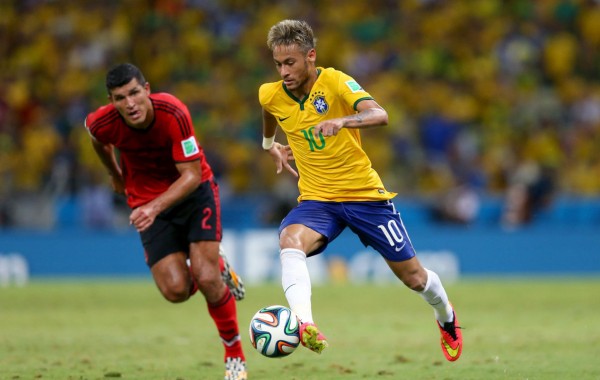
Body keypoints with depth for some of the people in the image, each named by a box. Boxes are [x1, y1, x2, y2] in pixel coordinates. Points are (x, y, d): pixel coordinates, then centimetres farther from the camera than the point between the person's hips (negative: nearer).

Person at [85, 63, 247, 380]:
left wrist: (156, 207, -41)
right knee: (176, 290, -14)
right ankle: (217, 269, 23)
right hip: (148, 203, 2)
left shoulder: (173, 113, -28)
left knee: (206, 279, -18)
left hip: (194, 192, -2)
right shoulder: (103, 123, -20)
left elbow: (192, 175, -27)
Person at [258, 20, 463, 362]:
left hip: (365, 193, -2)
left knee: (412, 276, 9)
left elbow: (379, 115, -36)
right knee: (290, 241, -33)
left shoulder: (335, 82, -17)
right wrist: (269, 144, 29)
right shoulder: (270, 95, -4)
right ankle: (305, 326, -50)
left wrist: (342, 121, -53)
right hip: (317, 200, 2)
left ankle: (447, 318, 42)